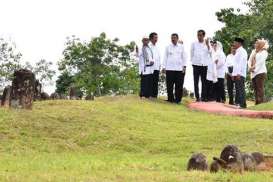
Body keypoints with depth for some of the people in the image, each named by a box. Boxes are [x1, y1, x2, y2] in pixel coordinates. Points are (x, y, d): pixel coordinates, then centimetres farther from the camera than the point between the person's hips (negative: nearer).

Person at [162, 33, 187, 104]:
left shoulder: (181, 47, 11)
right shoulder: (168, 47, 13)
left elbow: (184, 57, 10)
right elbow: (165, 57, 13)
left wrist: (184, 66, 0)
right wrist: (164, 67, 5)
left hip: (179, 69, -1)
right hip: (169, 69, 1)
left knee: (179, 86, -4)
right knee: (169, 85, -3)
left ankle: (178, 99, 1)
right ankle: (170, 99, 4)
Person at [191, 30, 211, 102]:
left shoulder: (207, 44, 6)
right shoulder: (194, 44, 6)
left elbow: (210, 52, -7)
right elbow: (192, 53, 14)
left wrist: (207, 44, -15)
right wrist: (193, 61, 11)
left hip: (204, 65, 0)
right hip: (196, 65, 0)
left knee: (204, 82, 1)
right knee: (196, 82, -2)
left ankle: (204, 97, 4)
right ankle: (197, 97, 0)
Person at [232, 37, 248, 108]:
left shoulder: (242, 51, -8)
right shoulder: (237, 52, 22)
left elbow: (241, 63, -17)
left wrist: (239, 73, -23)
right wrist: (233, 74, 20)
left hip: (240, 74, -10)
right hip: (236, 74, 10)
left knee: (241, 89, -11)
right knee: (237, 89, 8)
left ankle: (242, 104, -13)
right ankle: (238, 103, 10)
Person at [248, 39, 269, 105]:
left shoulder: (264, 52, 0)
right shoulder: (253, 52, 20)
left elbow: (260, 62, -11)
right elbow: (250, 60, 13)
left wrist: (254, 68, -13)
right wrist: (250, 67, -4)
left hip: (260, 72, -7)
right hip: (253, 73, 7)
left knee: (260, 88, -12)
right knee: (255, 88, 5)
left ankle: (261, 103, -15)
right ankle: (257, 102, 7)